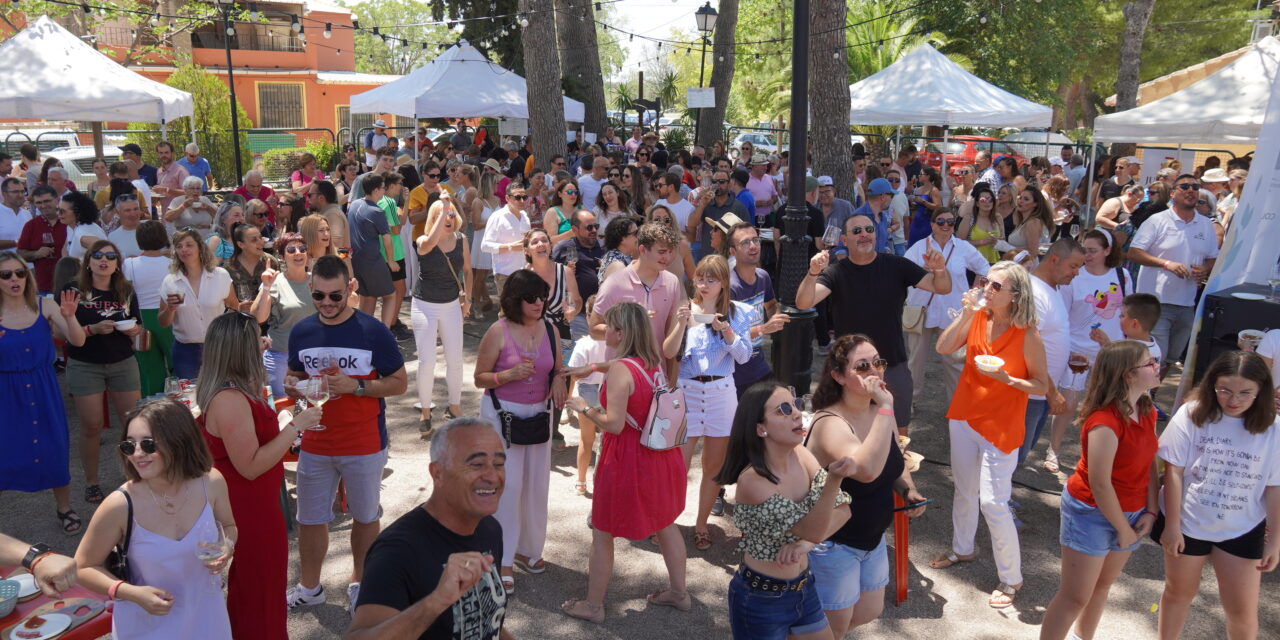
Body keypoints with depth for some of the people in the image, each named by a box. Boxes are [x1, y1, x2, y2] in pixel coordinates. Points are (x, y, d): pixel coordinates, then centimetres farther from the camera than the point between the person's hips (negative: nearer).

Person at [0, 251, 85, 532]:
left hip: (42, 389, 1)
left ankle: (64, 508, 27)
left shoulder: (45, 307, -5)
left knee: (54, 449, 8)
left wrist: (70, 317, -28)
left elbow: (78, 342, -9)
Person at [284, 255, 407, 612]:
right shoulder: (301, 332, 0)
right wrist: (291, 385, -10)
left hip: (364, 445, -3)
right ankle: (309, 587, 35)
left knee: (365, 516, 14)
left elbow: (399, 382, -8)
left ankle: (359, 582, 36)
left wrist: (356, 386, -22)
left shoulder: (372, 331, -12)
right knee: (310, 518, 14)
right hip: (315, 445, 3)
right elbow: (295, 375, 14)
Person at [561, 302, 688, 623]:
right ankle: (678, 591, 38)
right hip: (660, 455, 8)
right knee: (665, 523, 23)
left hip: (626, 460, -8)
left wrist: (584, 408, -12)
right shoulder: (654, 361, 0)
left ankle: (593, 605, 23)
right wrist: (599, 367, 18)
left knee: (602, 534, 10)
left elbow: (614, 424, -26)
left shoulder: (620, 370, -23)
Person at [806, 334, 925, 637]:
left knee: (869, 613, 25)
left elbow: (895, 462, 14)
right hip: (833, 545, -8)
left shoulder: (880, 412, -4)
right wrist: (886, 408, -42)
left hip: (872, 538, 8)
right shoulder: (830, 423, -29)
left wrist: (909, 490, -6)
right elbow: (867, 470, -47)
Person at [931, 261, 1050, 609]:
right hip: (966, 416, 6)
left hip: (1001, 426, -5)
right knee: (964, 489, 21)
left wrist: (1007, 379, -27)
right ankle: (962, 549, 44)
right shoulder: (978, 318, -5)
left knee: (993, 502, -6)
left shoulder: (1028, 335, -17)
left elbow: (1042, 386, -11)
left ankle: (1011, 579, 13)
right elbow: (943, 348, -11)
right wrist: (964, 314, -19)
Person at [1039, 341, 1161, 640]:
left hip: (1130, 512, 8)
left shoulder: (1147, 411, -2)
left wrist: (1151, 512, -3)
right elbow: (1100, 484, -24)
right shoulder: (1105, 423, -28)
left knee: (1102, 585, 24)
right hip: (1092, 514, -8)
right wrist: (1123, 529, -14)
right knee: (1075, 597, 1)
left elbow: (1149, 462, 5)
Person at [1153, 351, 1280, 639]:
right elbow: (1173, 472, -10)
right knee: (1179, 592, 18)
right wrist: (1171, 525, -9)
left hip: (1242, 530, 1)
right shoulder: (1193, 415, -14)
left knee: (1243, 610, 7)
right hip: (1187, 523, 0)